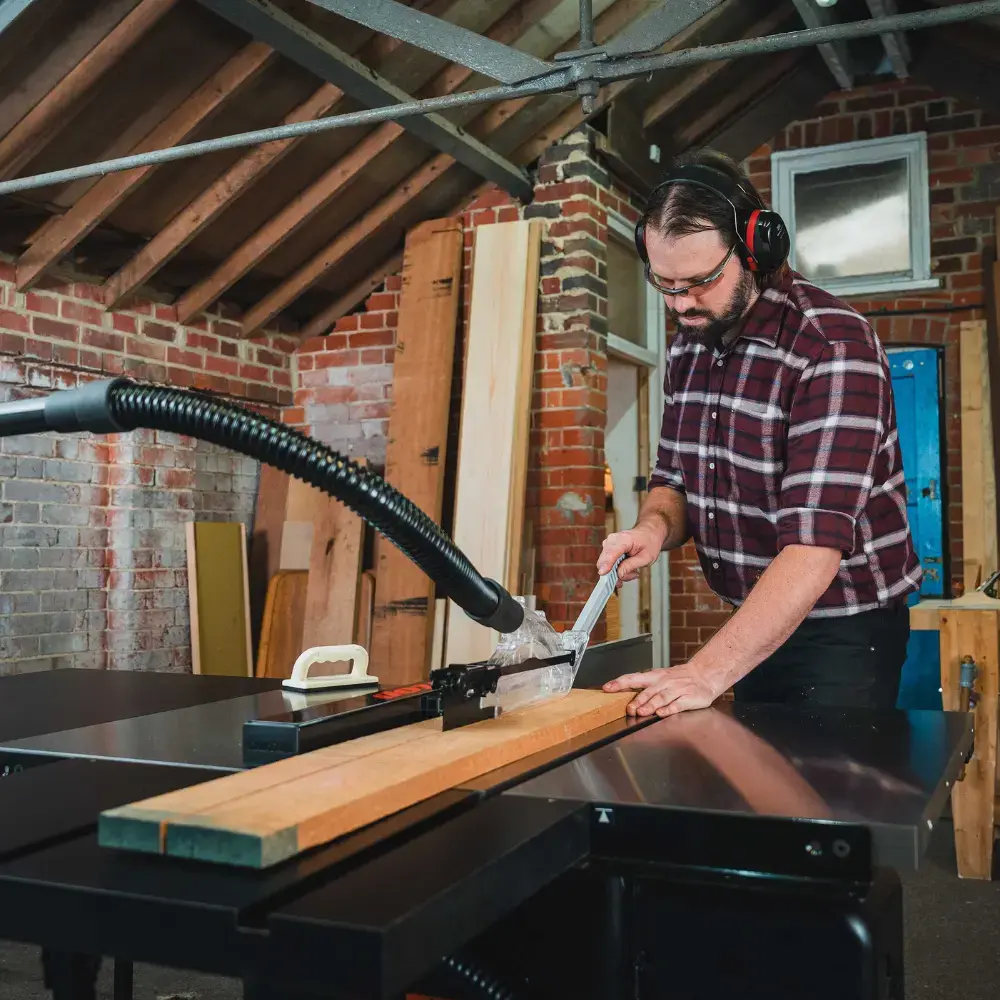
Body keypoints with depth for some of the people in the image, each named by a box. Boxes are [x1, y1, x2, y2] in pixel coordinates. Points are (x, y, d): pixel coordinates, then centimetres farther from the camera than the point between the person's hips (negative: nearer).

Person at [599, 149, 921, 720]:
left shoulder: (832, 345, -23)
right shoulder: (689, 346, 1)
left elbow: (815, 545, -30)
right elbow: (674, 479, 11)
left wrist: (708, 672, -36)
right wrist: (655, 527, -14)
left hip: (844, 632, -7)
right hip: (755, 623, 7)